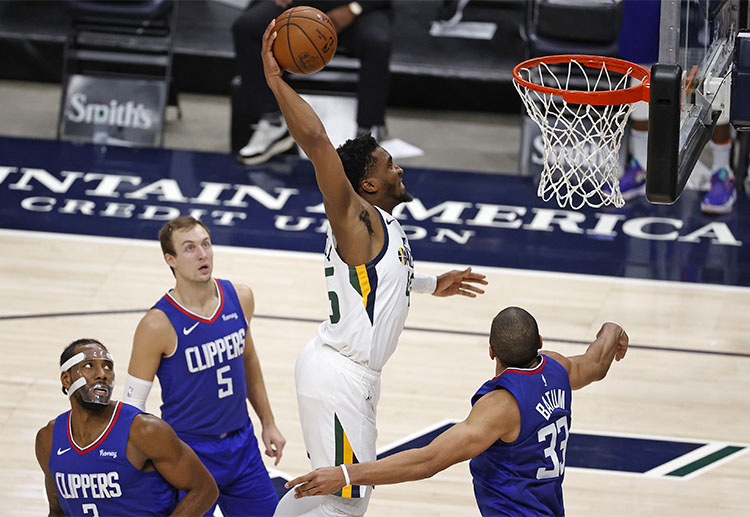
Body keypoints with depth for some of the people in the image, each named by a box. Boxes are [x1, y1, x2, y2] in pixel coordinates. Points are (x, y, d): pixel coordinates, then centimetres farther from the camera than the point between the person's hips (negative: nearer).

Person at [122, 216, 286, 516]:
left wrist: (268, 423, 19)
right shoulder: (158, 325, -19)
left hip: (242, 446, 5)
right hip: (189, 453, -5)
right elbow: (132, 406, -12)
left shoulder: (240, 298, -3)